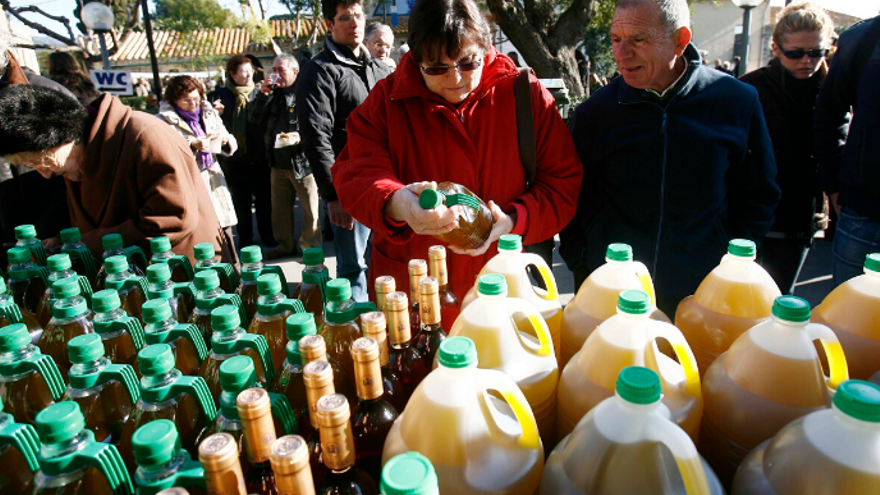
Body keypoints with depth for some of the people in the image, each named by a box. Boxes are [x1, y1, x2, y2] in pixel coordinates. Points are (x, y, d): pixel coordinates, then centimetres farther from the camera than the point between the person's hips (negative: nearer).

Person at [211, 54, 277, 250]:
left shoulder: (257, 92, 5)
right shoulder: (222, 94, 2)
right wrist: (217, 113, -17)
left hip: (259, 156, 1)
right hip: (235, 158, 0)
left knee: (264, 198, 7)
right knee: (241, 201, 9)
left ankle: (267, 235, 22)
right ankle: (245, 239, 22)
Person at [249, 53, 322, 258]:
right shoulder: (272, 93, 14)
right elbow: (253, 120, 10)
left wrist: (301, 137, -25)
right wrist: (263, 95, -1)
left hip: (303, 161, -7)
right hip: (279, 162, 7)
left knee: (311, 209, 1)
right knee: (280, 208, 15)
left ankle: (311, 246, 16)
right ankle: (285, 245, 29)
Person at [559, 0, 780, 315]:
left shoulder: (737, 102, -3)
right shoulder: (594, 113, -3)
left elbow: (759, 198, 8)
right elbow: (571, 201, 6)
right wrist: (582, 270, -1)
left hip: (701, 295, 1)